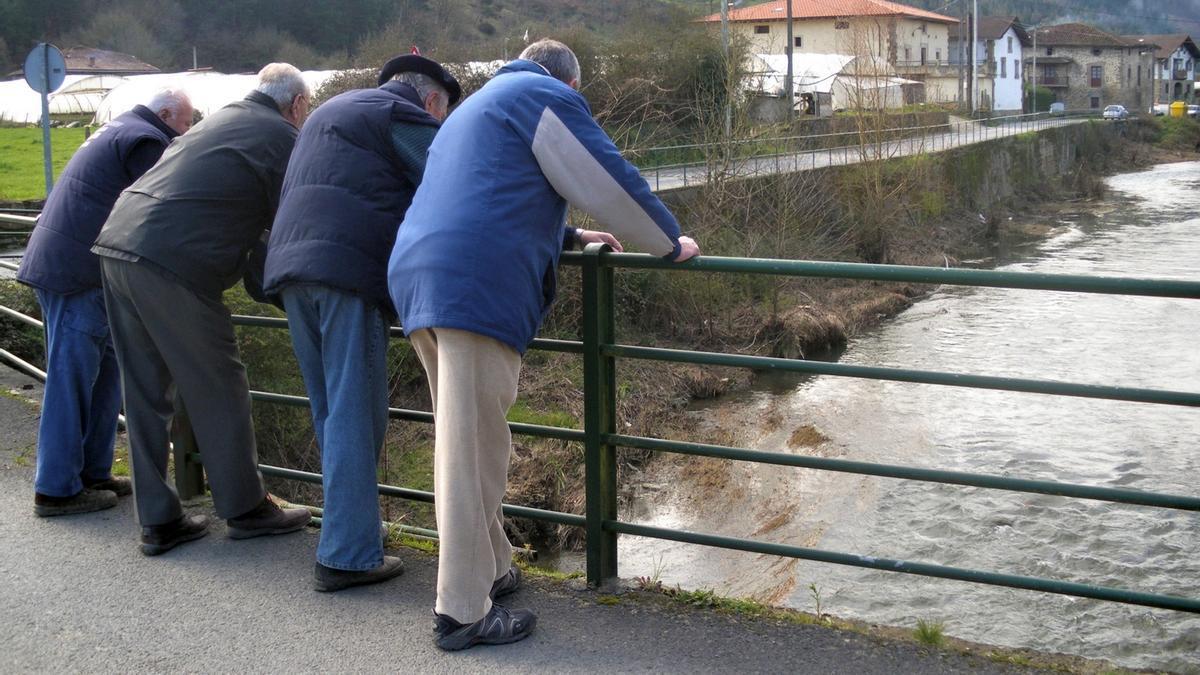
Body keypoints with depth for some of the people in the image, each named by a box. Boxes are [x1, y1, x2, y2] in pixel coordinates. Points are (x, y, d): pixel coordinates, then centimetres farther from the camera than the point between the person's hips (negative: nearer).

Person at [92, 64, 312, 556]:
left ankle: (158, 520, 18)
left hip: (117, 243, 8)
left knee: (145, 391, 12)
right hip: (173, 262, -8)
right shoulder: (282, 137, 1)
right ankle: (244, 507, 16)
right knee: (218, 387, 5)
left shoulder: (221, 118, 24)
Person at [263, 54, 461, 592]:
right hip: (349, 271, -8)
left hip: (290, 267, 9)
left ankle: (345, 538, 20)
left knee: (331, 414, 14)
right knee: (355, 416, -5)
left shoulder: (334, 111, 31)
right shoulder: (404, 115, 3)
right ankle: (348, 556, -4)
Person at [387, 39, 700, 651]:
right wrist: (670, 243, 13)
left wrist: (570, 237, 47)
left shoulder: (476, 107, 33)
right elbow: (609, 182, 1)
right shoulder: (547, 97, 4)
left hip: (417, 275, 10)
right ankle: (462, 612, -4)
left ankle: (489, 569, 29)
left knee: (466, 437, 18)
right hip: (477, 286, -10)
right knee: (473, 447, -8)